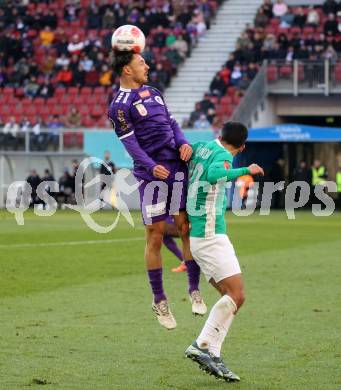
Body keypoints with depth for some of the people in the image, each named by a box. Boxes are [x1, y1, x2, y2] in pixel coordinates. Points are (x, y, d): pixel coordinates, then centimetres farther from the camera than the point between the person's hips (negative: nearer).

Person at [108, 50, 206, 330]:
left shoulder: (153, 92, 19)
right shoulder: (120, 105, -4)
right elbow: (130, 143, -13)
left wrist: (184, 143, 0)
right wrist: (152, 167, -26)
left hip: (178, 167, 6)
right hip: (152, 173, -6)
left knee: (187, 227, 1)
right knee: (155, 235, -3)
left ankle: (194, 290, 9)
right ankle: (159, 301, 7)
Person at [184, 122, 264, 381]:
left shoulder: (200, 147, 13)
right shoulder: (223, 154, -11)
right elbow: (213, 174, -33)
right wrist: (245, 171, -31)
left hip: (198, 235, 9)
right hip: (210, 235, -9)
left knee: (232, 296, 6)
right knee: (236, 295, -13)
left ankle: (212, 354, -2)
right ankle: (202, 346, -16)